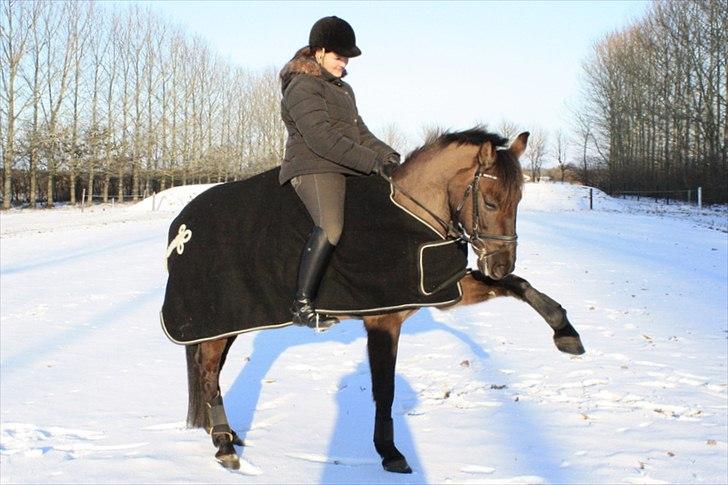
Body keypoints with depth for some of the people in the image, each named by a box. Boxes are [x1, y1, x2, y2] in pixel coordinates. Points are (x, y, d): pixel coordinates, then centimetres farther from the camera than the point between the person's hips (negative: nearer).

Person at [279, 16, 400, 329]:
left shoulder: (343, 89, 25)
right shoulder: (303, 87, -6)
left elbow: (360, 132, 23)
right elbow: (321, 139, -17)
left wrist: (386, 154, 2)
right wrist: (373, 162, -20)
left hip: (349, 171, 10)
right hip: (313, 168, -10)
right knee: (330, 227, -32)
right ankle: (302, 304, -29)